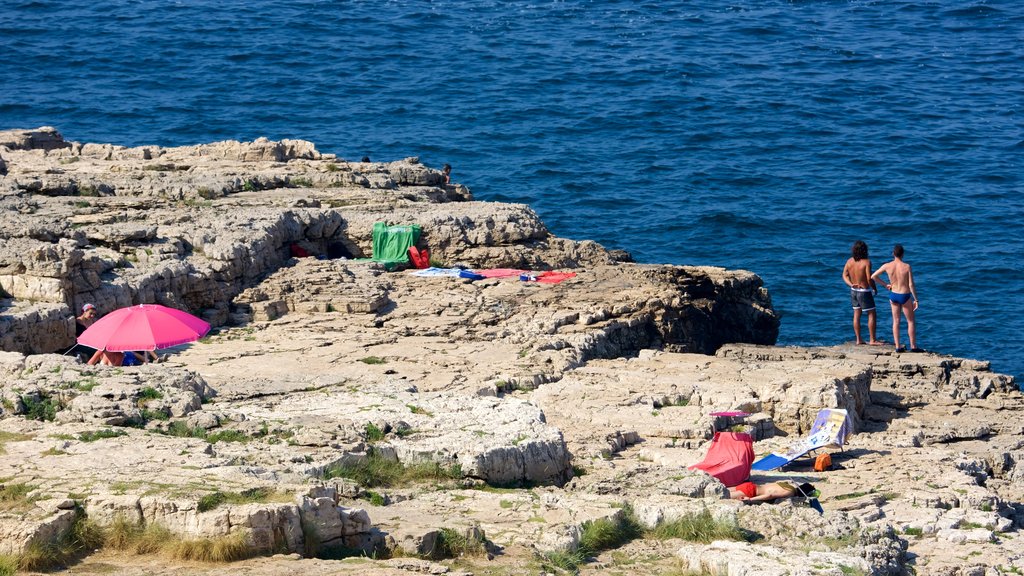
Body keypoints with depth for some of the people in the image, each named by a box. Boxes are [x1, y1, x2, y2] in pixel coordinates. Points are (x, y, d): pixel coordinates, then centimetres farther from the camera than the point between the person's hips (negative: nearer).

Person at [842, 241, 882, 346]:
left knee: (857, 314, 13)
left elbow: (845, 275, 3)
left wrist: (851, 284, -6)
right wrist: (875, 289, -5)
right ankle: (872, 340, 4)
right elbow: (869, 279, -21)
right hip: (864, 292, -6)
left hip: (853, 290, 6)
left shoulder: (850, 261, -3)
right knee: (872, 315, 4)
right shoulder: (866, 262, -21)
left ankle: (859, 339, 17)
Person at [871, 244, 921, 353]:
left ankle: (898, 347, 12)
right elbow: (911, 285, -16)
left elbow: (873, 276, 2)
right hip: (905, 296, -3)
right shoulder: (907, 267, -16)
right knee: (911, 321, 10)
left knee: (896, 321, 13)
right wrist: (916, 300, -8)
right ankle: (913, 347, 10)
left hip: (893, 295, 3)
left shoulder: (887, 266, -7)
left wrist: (885, 284, 14)